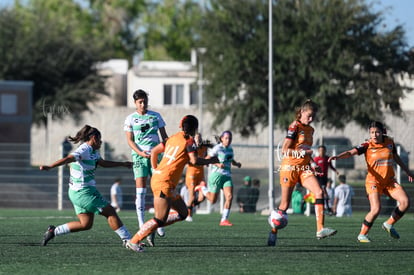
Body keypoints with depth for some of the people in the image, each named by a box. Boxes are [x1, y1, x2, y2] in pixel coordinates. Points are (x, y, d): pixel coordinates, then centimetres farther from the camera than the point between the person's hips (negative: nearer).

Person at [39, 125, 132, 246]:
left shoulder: (93, 152, 14)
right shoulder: (84, 151, -17)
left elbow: (103, 163, 31)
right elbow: (67, 159, -31)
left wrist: (122, 164, 33)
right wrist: (49, 167, -44)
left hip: (78, 192, 10)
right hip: (83, 191, -10)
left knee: (86, 224, 9)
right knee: (110, 212, -2)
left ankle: (54, 231, 10)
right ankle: (127, 239, 4)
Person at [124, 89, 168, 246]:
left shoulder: (156, 116, 10)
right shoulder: (130, 119, 6)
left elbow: (164, 136, 14)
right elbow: (130, 140, 2)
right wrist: (140, 152, -14)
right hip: (139, 155, -2)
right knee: (140, 190, -9)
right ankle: (142, 226, -10)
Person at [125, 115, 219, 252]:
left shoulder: (173, 138, 15)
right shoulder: (189, 141, -7)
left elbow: (154, 151, 19)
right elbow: (194, 160, -18)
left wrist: (155, 170, 25)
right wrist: (210, 161, -4)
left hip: (157, 178, 9)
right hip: (164, 183, -9)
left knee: (183, 213, 14)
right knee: (159, 219, -9)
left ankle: (152, 226, 9)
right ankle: (134, 241, -8)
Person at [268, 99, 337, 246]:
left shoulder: (310, 129, 14)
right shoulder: (294, 127, -9)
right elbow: (284, 150, -13)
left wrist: (312, 163, 10)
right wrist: (302, 153, -24)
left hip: (304, 169, 6)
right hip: (290, 167, -6)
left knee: (319, 192, -18)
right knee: (285, 204, -1)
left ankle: (320, 230, -24)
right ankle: (273, 232, 18)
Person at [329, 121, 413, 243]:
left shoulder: (389, 142, 2)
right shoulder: (367, 145, -11)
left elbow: (396, 158, 19)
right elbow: (350, 152, -23)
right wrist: (337, 157, -42)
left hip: (389, 181, 5)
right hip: (373, 181, -5)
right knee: (376, 209, -23)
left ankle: (389, 224, 12)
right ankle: (362, 235, -4)